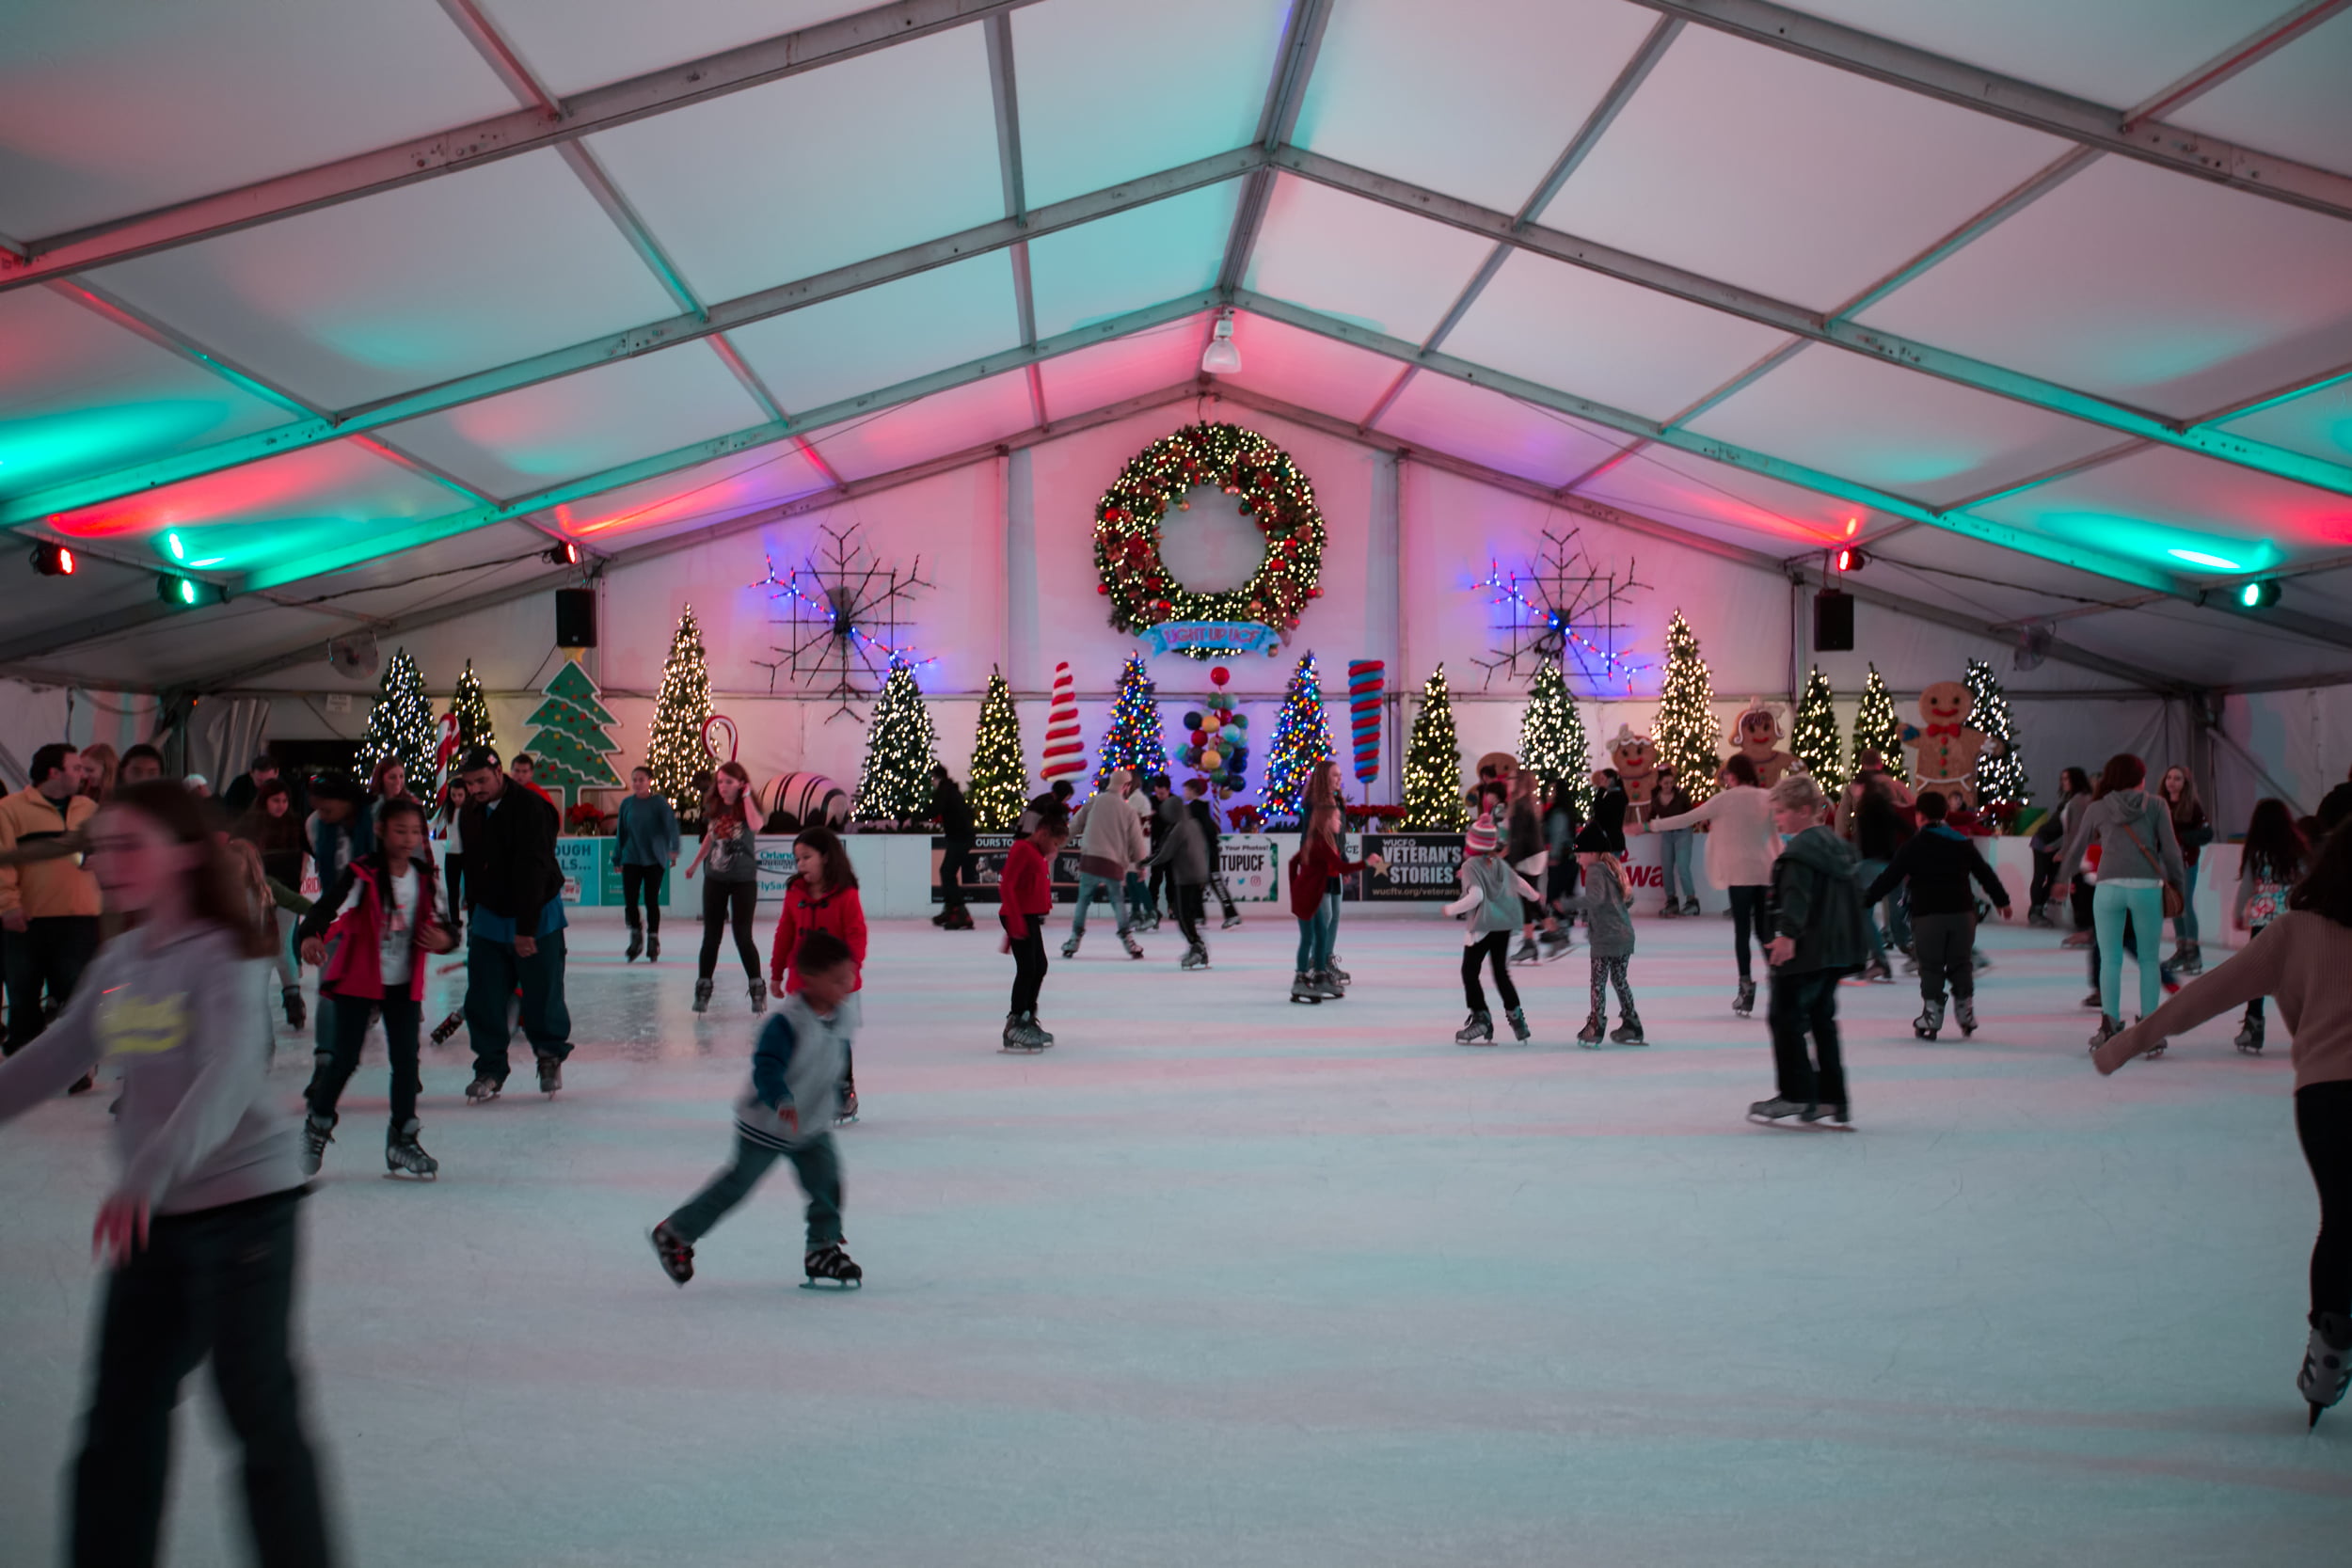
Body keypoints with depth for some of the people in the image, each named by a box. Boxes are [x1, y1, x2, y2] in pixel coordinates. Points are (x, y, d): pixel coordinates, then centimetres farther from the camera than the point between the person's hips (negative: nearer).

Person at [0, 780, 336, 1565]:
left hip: (245, 1204, -7)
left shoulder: (224, 958, -16)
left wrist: (147, 1176, -43)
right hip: (155, 1214, 7)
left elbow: (227, 1078, -30)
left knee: (257, 1408, 1)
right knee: (120, 1411, 10)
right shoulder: (120, 961, 5)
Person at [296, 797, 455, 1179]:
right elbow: (330, 906, -26)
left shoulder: (425, 878, 3)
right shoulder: (362, 874, -13)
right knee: (345, 1057, -2)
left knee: (406, 1060, -1)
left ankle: (402, 1141, 9)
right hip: (357, 979, -4)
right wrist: (312, 935, -46)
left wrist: (443, 939, -12)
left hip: (405, 983, 4)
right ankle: (317, 1125, 22)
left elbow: (440, 921, 12)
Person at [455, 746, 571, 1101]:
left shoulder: (531, 808, -20)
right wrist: (474, 913, 16)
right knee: (484, 1000, 1)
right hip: (489, 918, 6)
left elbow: (532, 871, -23)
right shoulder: (470, 815, 4)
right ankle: (490, 1069, 11)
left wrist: (526, 928, -25)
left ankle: (551, 1055, 24)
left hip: (536, 918, -6)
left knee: (542, 995, 1)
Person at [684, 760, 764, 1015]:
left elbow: (755, 826, -34)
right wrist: (695, 863, 27)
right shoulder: (713, 807, 2)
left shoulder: (747, 807, -11)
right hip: (715, 878, 4)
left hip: (744, 879, -4)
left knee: (743, 936, -5)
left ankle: (757, 988, 8)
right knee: (711, 935, 8)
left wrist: (746, 795, -25)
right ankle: (703, 988, 15)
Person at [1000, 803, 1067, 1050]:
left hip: (1032, 918, 11)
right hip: (1019, 918, -11)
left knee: (1040, 967, 16)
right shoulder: (1022, 850, -13)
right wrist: (1015, 920, -25)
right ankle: (1014, 1026, -11)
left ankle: (1028, 1020, 27)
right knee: (1027, 968, -12)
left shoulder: (1039, 855, 18)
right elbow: (1005, 885, -21)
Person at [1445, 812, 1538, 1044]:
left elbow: (1476, 895, -23)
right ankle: (1515, 1016, 17)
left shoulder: (1471, 865, -12)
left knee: (1469, 972, 1)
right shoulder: (1499, 863, 7)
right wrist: (1534, 895, 38)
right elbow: (1518, 882, 18)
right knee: (1501, 971, 18)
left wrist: (1451, 909, -14)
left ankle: (1480, 1019, -4)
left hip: (1482, 926, -7)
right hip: (1504, 924, 7)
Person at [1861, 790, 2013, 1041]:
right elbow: (1985, 874, 16)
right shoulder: (1964, 843, 9)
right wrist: (2002, 900, 29)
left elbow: (1889, 877, -4)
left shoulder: (1913, 846, -3)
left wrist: (1865, 900, 3)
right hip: (1962, 912, 3)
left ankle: (1931, 1016, 1)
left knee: (1930, 967, 4)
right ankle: (1966, 1013, 16)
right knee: (1961, 964, 14)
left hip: (1928, 915, -3)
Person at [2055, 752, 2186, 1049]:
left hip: (2109, 887, 0)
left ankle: (2110, 1024, -2)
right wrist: (2177, 881, 17)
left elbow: (2076, 847, 18)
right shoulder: (2156, 806, 7)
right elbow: (2170, 848, 4)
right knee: (2148, 958, 8)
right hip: (2147, 887, 0)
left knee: (2110, 959, 4)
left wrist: (2063, 878, 33)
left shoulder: (2097, 808, 10)